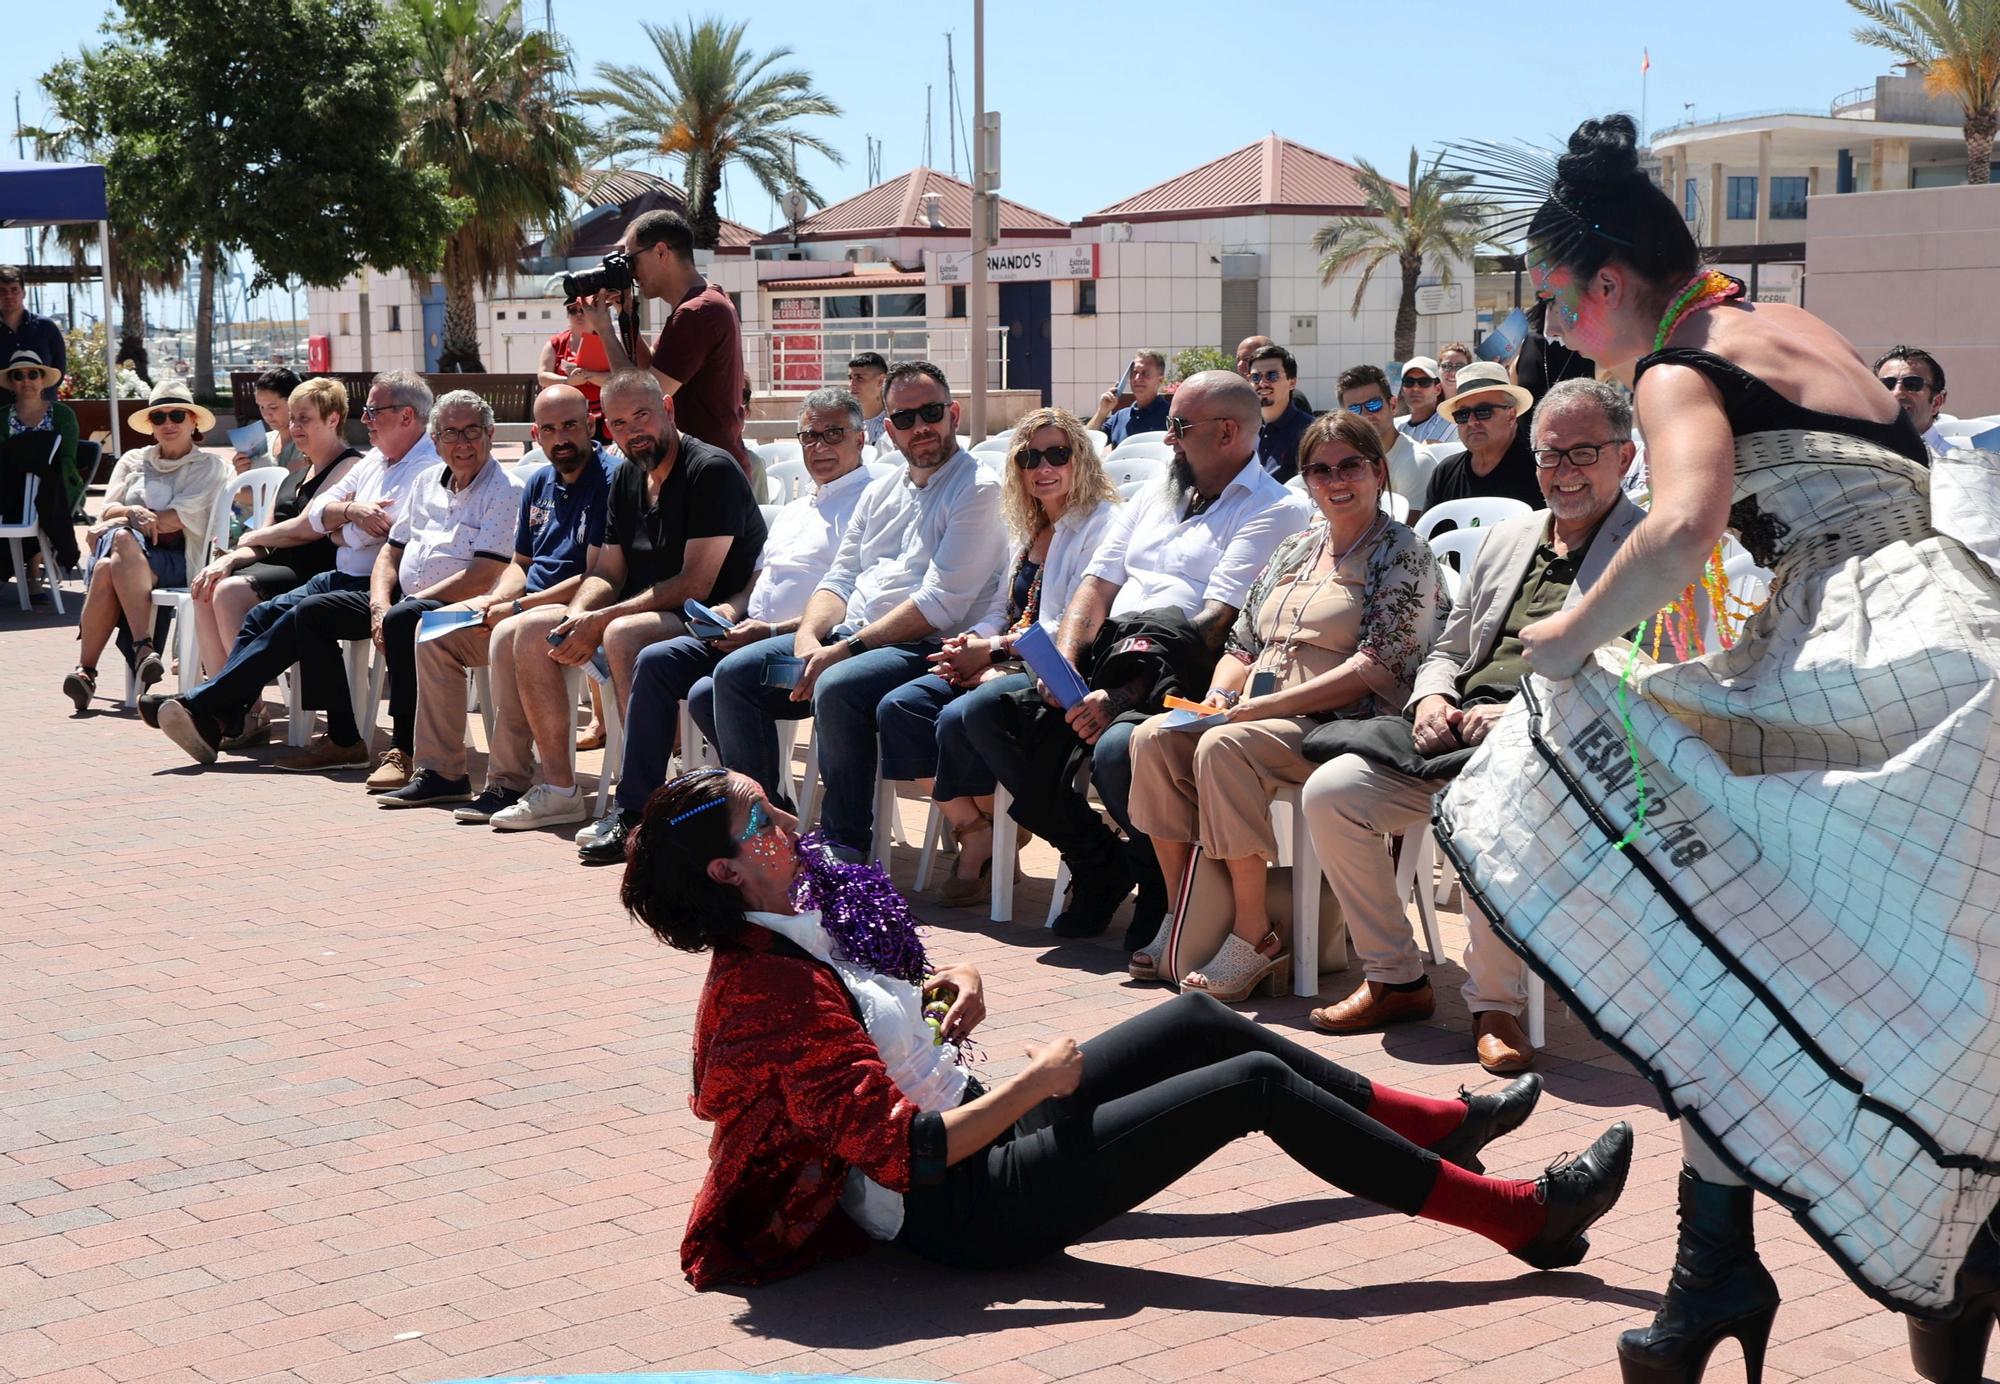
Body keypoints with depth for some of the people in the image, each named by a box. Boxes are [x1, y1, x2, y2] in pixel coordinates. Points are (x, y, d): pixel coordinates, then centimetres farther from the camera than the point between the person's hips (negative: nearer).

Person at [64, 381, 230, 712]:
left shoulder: (209, 466, 12)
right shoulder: (133, 461, 25)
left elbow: (179, 518, -3)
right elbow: (107, 510, 11)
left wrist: (115, 523, -4)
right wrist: (133, 513, -13)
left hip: (176, 558, -3)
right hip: (130, 550, 3)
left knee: (109, 568, -34)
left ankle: (86, 670, -38)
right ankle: (142, 647, -44)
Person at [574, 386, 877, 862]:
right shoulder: (795, 507, 25)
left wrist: (772, 632, -22)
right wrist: (732, 609, 8)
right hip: (753, 632, 9)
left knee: (709, 692, -28)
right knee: (656, 661, -6)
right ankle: (633, 810, -5)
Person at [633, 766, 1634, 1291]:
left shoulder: (788, 932, 3)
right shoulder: (775, 994, -27)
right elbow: (903, 1152, -29)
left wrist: (943, 986, 1)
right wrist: (1038, 1082, -20)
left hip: (969, 1124, 10)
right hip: (972, 1206, -10)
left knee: (1196, 1021, 16)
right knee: (1256, 1082, -11)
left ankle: (1441, 1126, 29)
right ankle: (1523, 1216, -3)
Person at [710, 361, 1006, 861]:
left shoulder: (977, 490, -6)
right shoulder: (880, 492, 20)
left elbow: (940, 604, -15)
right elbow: (840, 579, 18)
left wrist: (846, 649, -18)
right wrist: (808, 637, -6)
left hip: (923, 649, -8)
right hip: (848, 635, 8)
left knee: (836, 688, -35)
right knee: (734, 673, -6)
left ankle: (846, 847, -21)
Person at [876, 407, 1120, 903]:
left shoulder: (1101, 524, -6)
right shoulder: (1031, 531, 22)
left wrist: (993, 651, -15)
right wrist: (972, 642, -3)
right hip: (1006, 664, 9)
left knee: (960, 718, -31)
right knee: (899, 708, -12)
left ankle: (988, 831, -5)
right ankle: (974, 833, -10)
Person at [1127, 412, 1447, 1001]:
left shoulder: (1403, 556, -2)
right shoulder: (1295, 549, 21)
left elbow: (1377, 670, -14)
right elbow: (1243, 645, 23)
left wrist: (1261, 708, -18)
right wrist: (1220, 695, -2)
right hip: (1260, 715, 7)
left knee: (1223, 748, -33)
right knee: (1155, 737, -17)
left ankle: (1255, 939, -26)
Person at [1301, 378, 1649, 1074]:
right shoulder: (1507, 537, 23)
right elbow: (1449, 648, 27)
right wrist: (1433, 698, 3)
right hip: (1459, 732, 7)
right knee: (1329, 792, -12)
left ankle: (1496, 1004, -18)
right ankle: (1395, 978, 1)